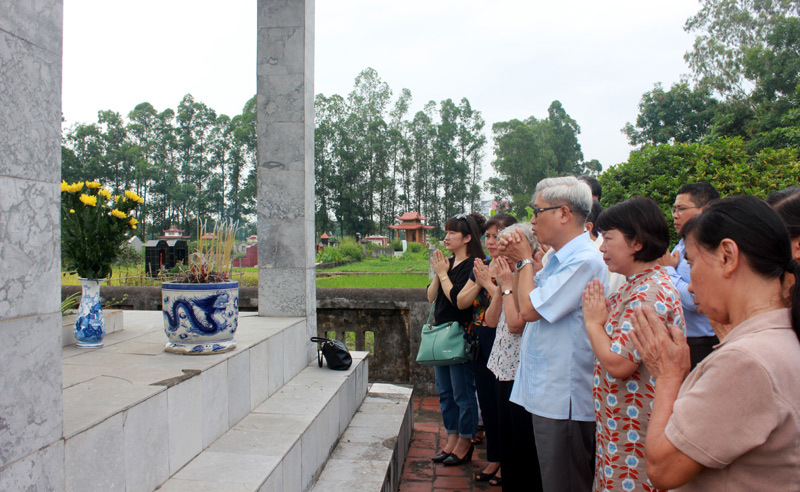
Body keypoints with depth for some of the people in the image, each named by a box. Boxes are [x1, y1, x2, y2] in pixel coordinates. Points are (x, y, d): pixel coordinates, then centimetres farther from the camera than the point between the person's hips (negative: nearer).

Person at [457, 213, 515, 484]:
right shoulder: (481, 265, 8)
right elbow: (461, 302, 4)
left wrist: (488, 282, -21)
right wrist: (478, 282, -11)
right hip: (481, 345, 7)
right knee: (487, 403, 16)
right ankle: (493, 459, 32)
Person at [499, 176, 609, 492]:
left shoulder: (584, 260, -19)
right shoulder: (559, 258, 13)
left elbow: (529, 309, -20)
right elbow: (521, 304, 18)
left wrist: (525, 261, -6)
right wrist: (521, 262, 7)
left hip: (563, 399, -10)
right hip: (547, 392, 10)